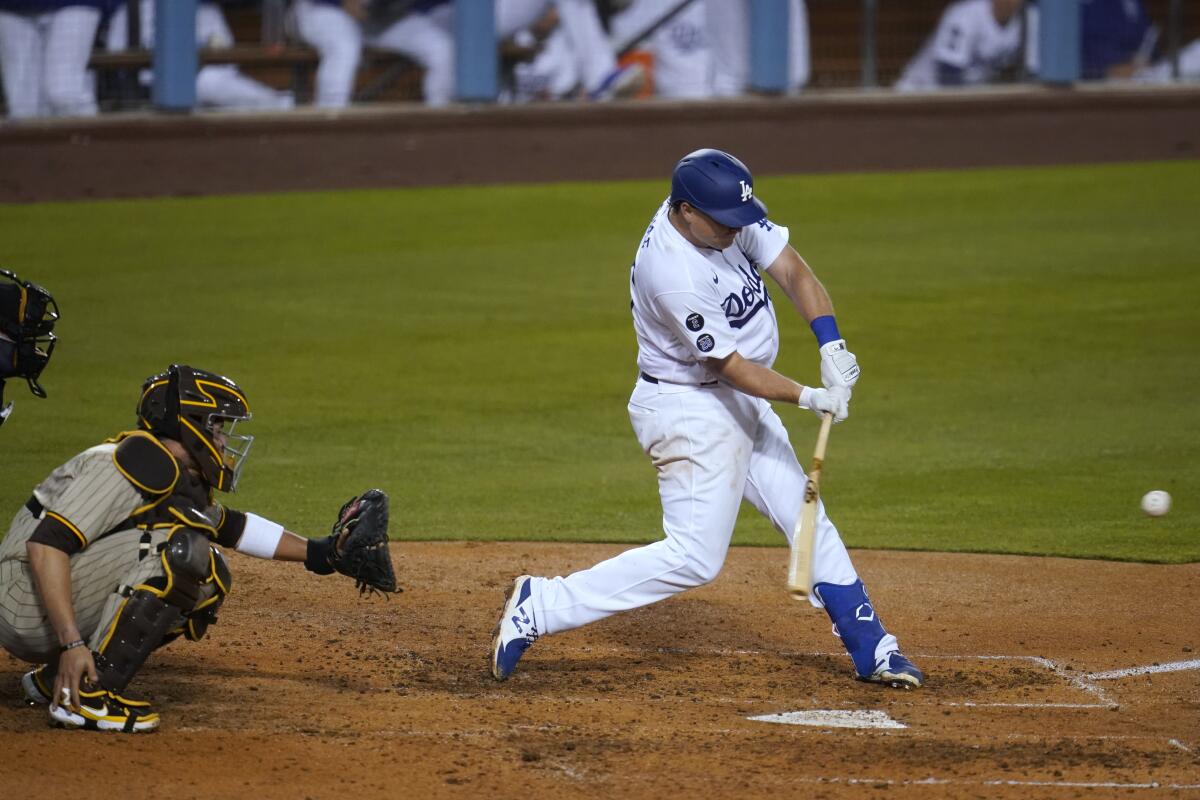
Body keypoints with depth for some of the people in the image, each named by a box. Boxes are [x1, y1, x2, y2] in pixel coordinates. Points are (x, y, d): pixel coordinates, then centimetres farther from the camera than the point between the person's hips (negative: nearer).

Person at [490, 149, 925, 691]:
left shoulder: (729, 215, -7)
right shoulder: (670, 271, -30)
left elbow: (794, 273, -11)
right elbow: (729, 365, -25)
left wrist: (831, 347, -25)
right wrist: (809, 398, -28)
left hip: (739, 403, 9)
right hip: (690, 411, -9)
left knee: (807, 520, 13)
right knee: (695, 557, -11)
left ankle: (871, 650, 22)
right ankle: (540, 606, -8)